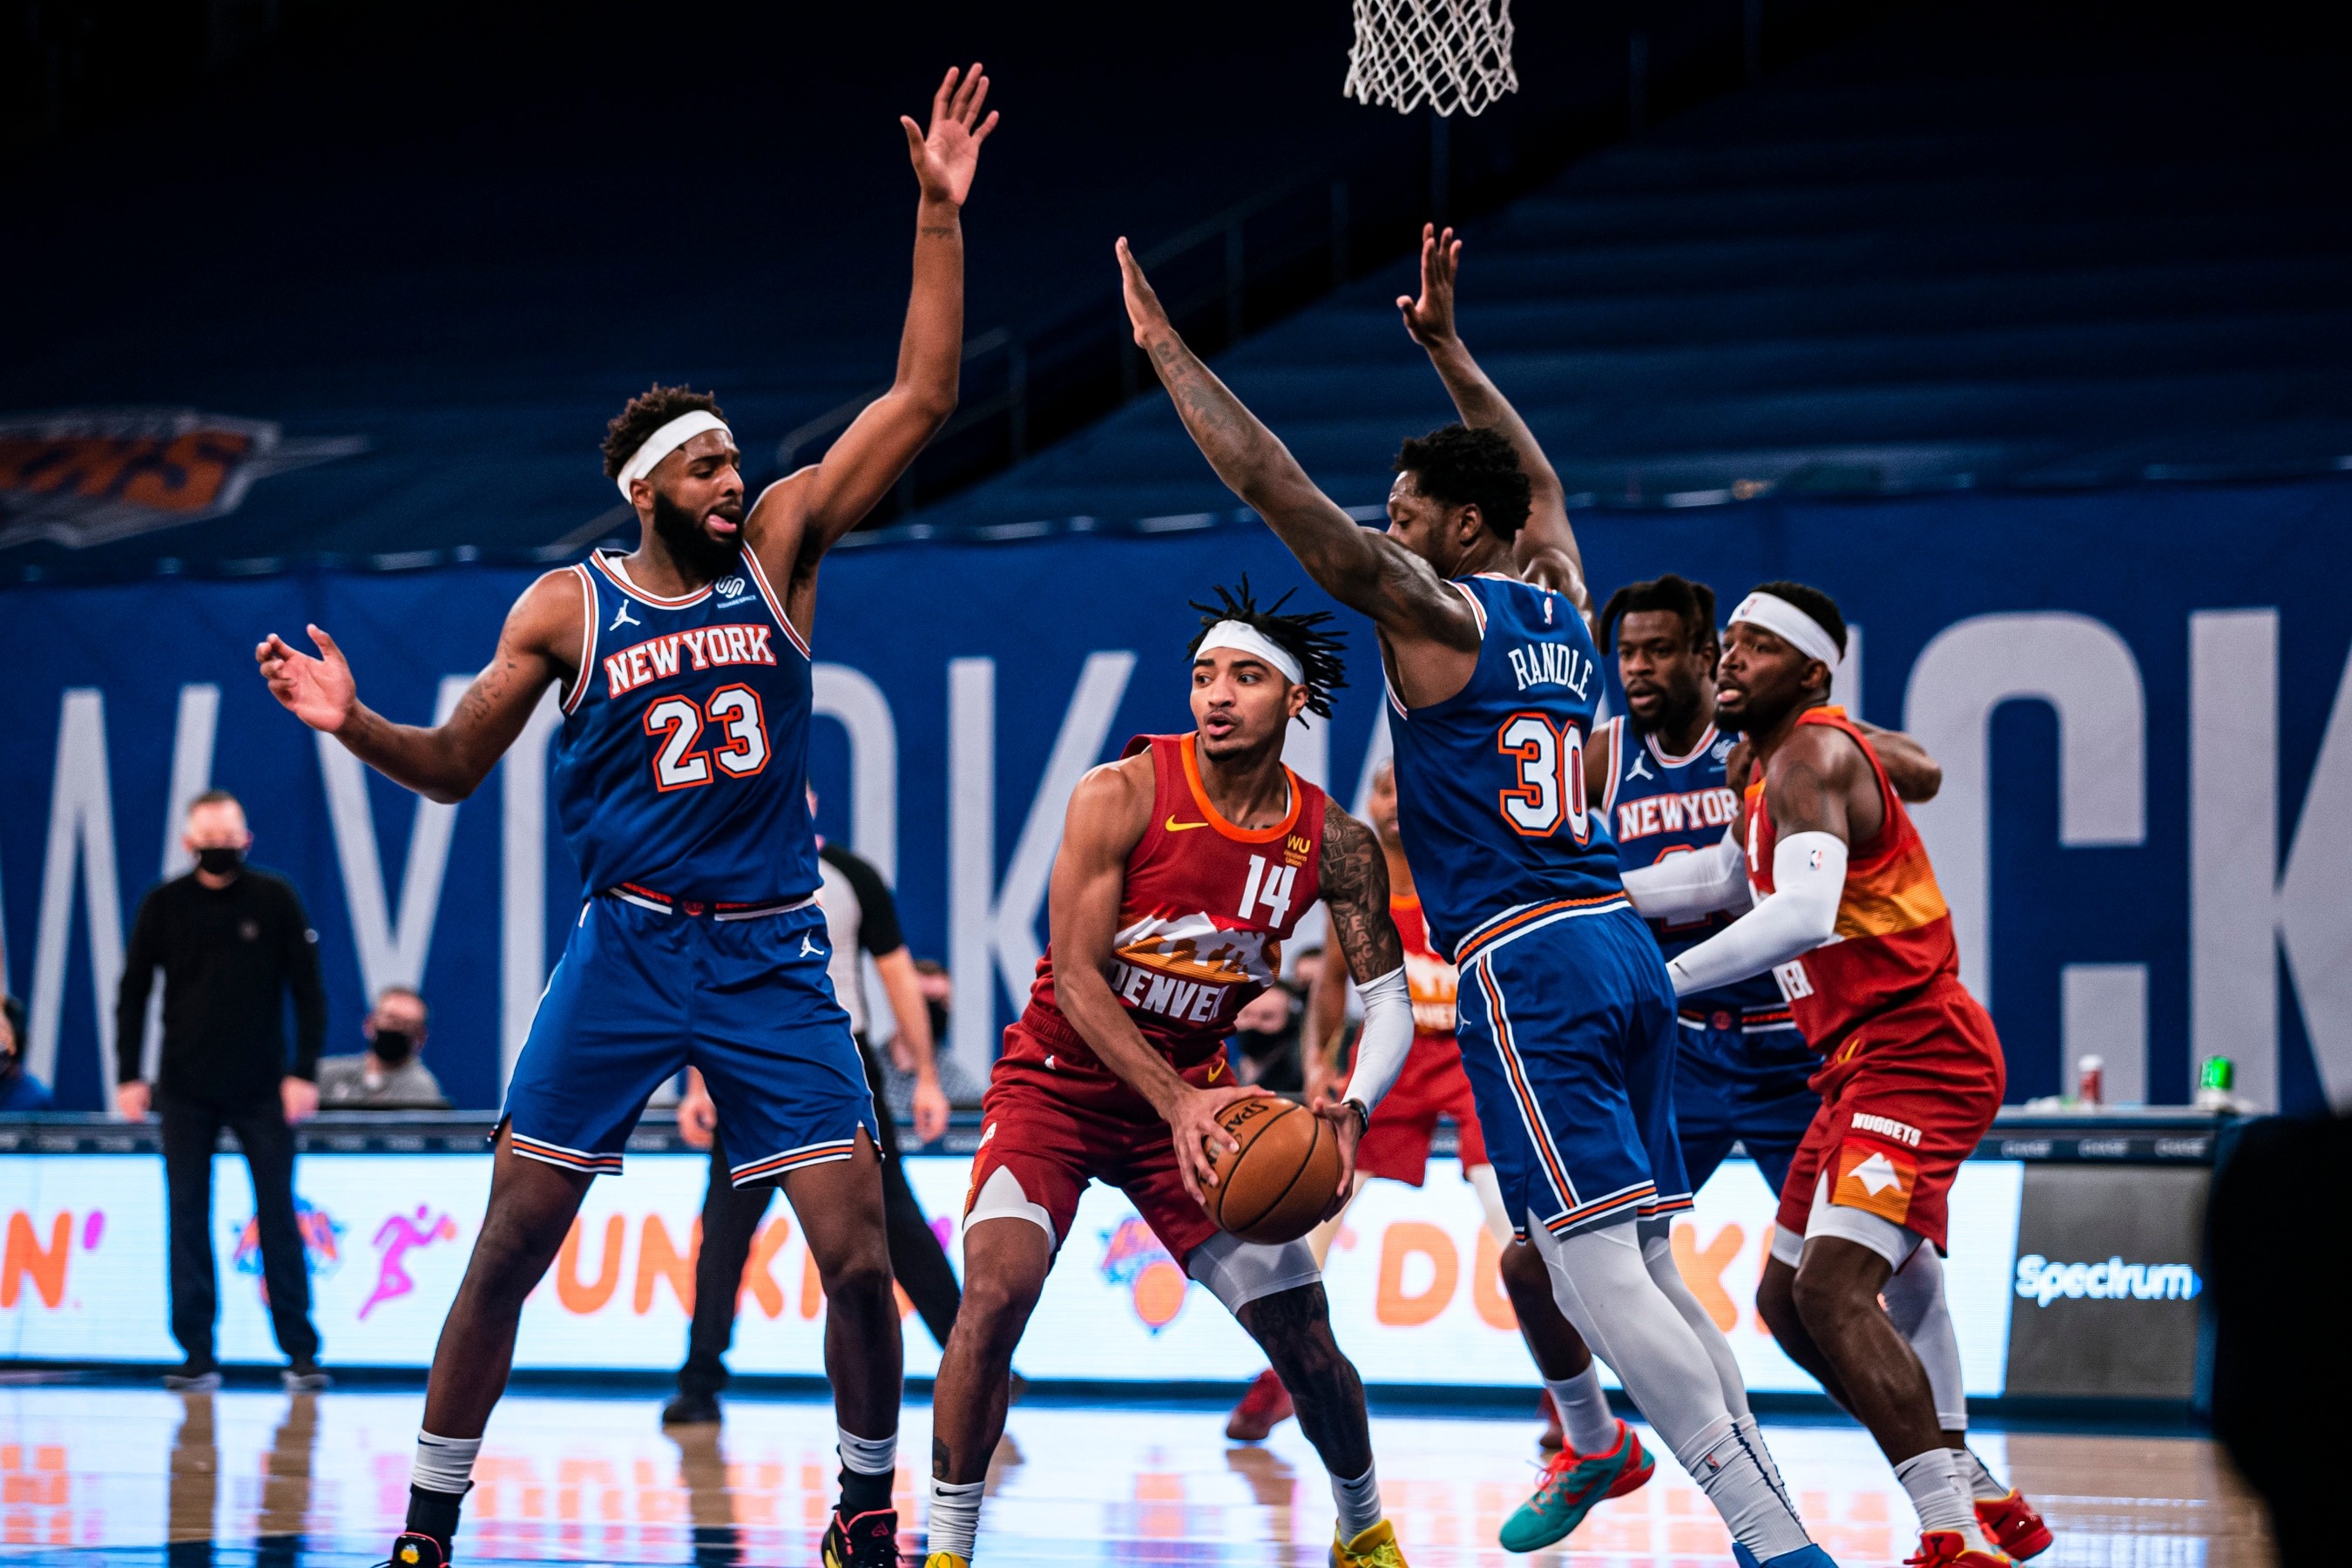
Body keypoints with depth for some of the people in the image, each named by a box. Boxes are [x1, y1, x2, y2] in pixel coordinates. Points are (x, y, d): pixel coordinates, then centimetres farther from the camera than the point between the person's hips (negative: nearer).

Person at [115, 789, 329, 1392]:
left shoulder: (275, 899, -1)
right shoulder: (163, 905, 2)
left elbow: (307, 990, 0)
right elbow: (133, 993, 6)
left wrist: (304, 1071, -7)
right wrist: (128, 1076, -1)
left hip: (262, 1089, -1)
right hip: (186, 1091, 1)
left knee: (277, 1216, -3)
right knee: (187, 1217, -1)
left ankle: (300, 1351, 1)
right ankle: (197, 1354, 2)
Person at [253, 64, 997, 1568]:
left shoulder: (778, 545, 2)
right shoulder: (567, 607, 1)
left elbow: (922, 398, -3)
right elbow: (456, 767, 7)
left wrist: (941, 217, -10)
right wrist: (354, 725, -13)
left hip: (772, 953, 1)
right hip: (627, 947, -1)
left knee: (859, 1258, -7)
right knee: (505, 1254, -2)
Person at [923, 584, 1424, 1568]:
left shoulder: (1331, 844, -8)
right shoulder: (1122, 795, -19)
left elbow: (1388, 1000, -5)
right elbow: (1076, 979, -19)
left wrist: (1352, 1110, -25)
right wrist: (1176, 1102, -29)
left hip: (1193, 1096, 3)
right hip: (1062, 1079, -3)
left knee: (1304, 1338, 1)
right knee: (995, 1292, -26)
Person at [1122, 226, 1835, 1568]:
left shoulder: (1435, 613, -4)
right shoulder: (1564, 600, 16)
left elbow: (1280, 489, -7)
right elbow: (1536, 475, 37)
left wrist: (1167, 350, -1)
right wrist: (1447, 346, 43)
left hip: (1526, 965, -8)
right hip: (1624, 951, 8)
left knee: (1600, 1273, -12)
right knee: (1648, 1270, 12)